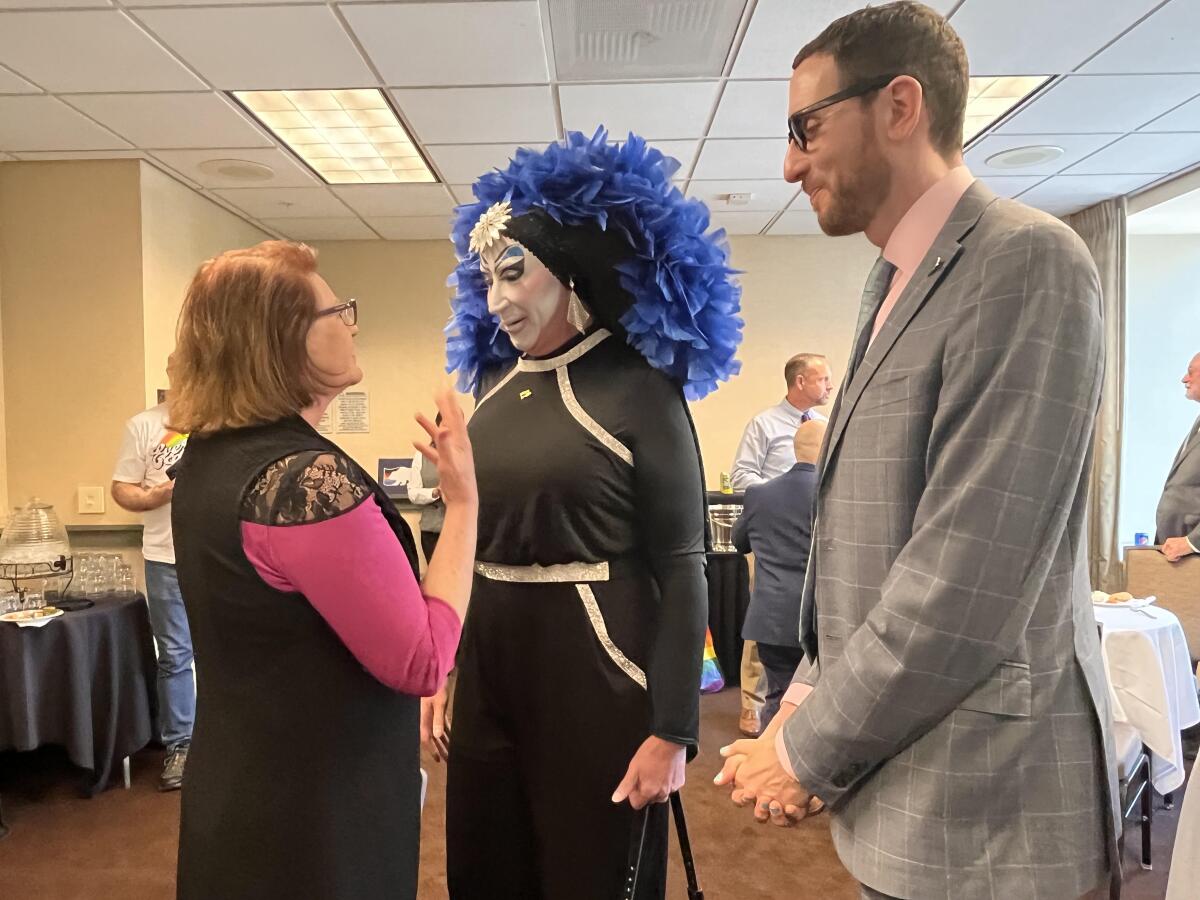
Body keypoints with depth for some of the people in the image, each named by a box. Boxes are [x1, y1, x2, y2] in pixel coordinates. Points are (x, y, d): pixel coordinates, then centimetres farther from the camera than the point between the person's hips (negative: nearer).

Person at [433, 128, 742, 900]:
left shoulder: (639, 389, -11)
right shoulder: (495, 383, 6)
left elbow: (682, 570, -12)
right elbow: (473, 536, 12)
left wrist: (672, 730, -14)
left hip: (596, 672, -6)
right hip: (489, 668, 6)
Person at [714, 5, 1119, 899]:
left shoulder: (1026, 261, -17)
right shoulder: (898, 285, 10)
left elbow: (970, 581, -23)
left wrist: (811, 750, -13)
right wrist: (811, 697, 3)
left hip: (979, 801, -7)